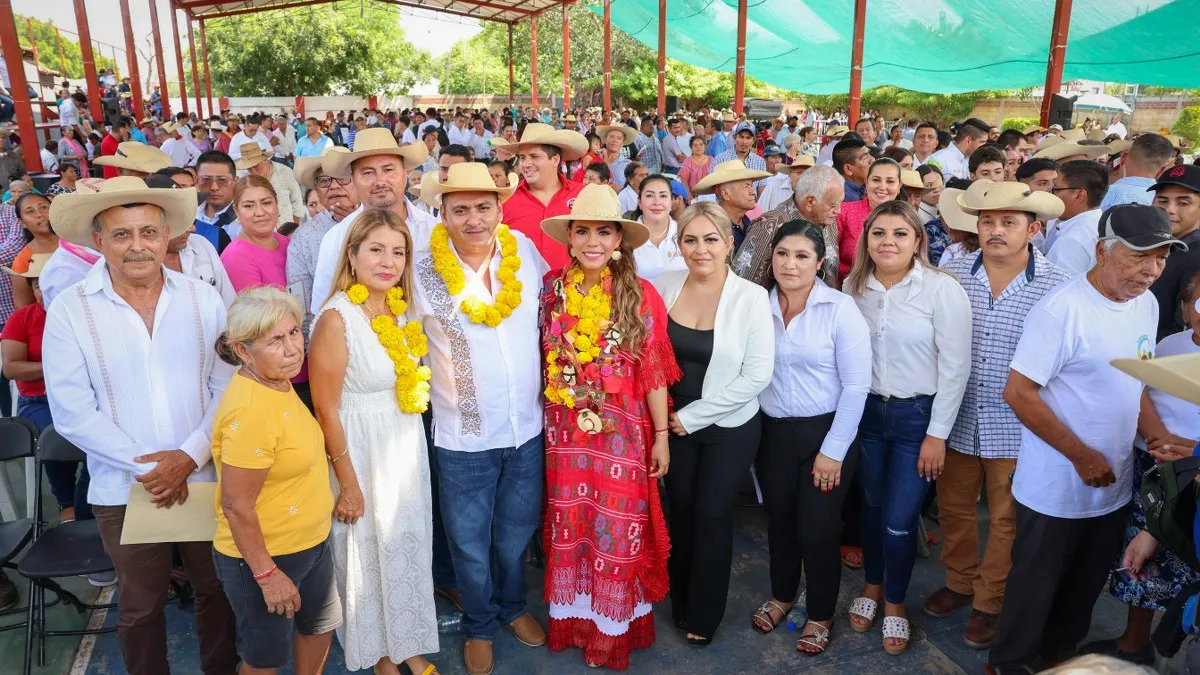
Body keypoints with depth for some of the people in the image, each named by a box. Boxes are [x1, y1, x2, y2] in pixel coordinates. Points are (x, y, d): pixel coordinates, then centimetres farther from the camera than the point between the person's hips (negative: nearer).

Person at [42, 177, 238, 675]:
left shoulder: (202, 298, -3)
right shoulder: (69, 311, -7)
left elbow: (227, 387, -3)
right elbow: (73, 413, -9)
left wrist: (189, 455, -15)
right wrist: (146, 467, -14)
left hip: (207, 478, 2)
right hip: (124, 489, -1)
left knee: (217, 590, 16)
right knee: (141, 606, 15)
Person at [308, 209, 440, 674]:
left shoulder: (401, 309, 0)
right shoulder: (336, 319, -21)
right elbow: (326, 410, -18)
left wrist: (410, 447, 14)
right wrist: (348, 483, -14)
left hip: (408, 446, 6)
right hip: (362, 453, -6)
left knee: (409, 546, 19)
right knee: (369, 552, 14)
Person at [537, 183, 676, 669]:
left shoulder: (640, 293, -8)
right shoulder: (551, 288, -2)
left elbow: (654, 371, -4)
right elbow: (541, 362, 5)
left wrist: (661, 435, -2)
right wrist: (545, 423, 6)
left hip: (622, 433, -2)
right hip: (566, 432, 2)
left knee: (617, 530, 8)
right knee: (570, 528, 14)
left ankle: (612, 627, 29)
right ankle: (572, 619, 34)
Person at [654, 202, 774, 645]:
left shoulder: (751, 297, -16)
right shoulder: (664, 287, -6)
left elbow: (756, 376, -17)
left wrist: (694, 416, -15)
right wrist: (671, 416, -4)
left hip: (729, 429, -3)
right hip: (675, 422, 3)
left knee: (712, 516, 9)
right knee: (680, 512, 16)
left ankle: (704, 614, 31)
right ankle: (680, 602, 39)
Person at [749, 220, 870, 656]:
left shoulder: (840, 309, -12)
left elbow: (857, 384, -12)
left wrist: (833, 449, -13)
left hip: (825, 432, -3)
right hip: (772, 432, 3)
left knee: (818, 528, 7)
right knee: (779, 520, 18)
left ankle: (820, 616, 30)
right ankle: (781, 596, 42)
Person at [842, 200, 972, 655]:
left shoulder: (942, 289, -13)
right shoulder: (853, 286, -1)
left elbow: (955, 367, -11)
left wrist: (937, 433, -10)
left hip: (918, 415, -3)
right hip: (866, 410, 3)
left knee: (899, 521, 1)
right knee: (871, 507, 17)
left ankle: (895, 602, 28)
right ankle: (872, 585, 41)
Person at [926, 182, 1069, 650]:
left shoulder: (1057, 287, -11)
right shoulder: (954, 274, -3)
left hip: (1017, 428, -3)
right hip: (959, 420, 3)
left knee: (1007, 522, 12)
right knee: (953, 509, 18)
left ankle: (991, 603, 32)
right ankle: (959, 583, 41)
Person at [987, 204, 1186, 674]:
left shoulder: (1147, 305, 3)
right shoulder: (1062, 310, -22)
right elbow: (1018, 392, -23)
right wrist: (1082, 456, -20)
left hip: (1114, 486, 7)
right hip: (1056, 488, -7)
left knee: (1086, 585, 23)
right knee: (1035, 585, 10)